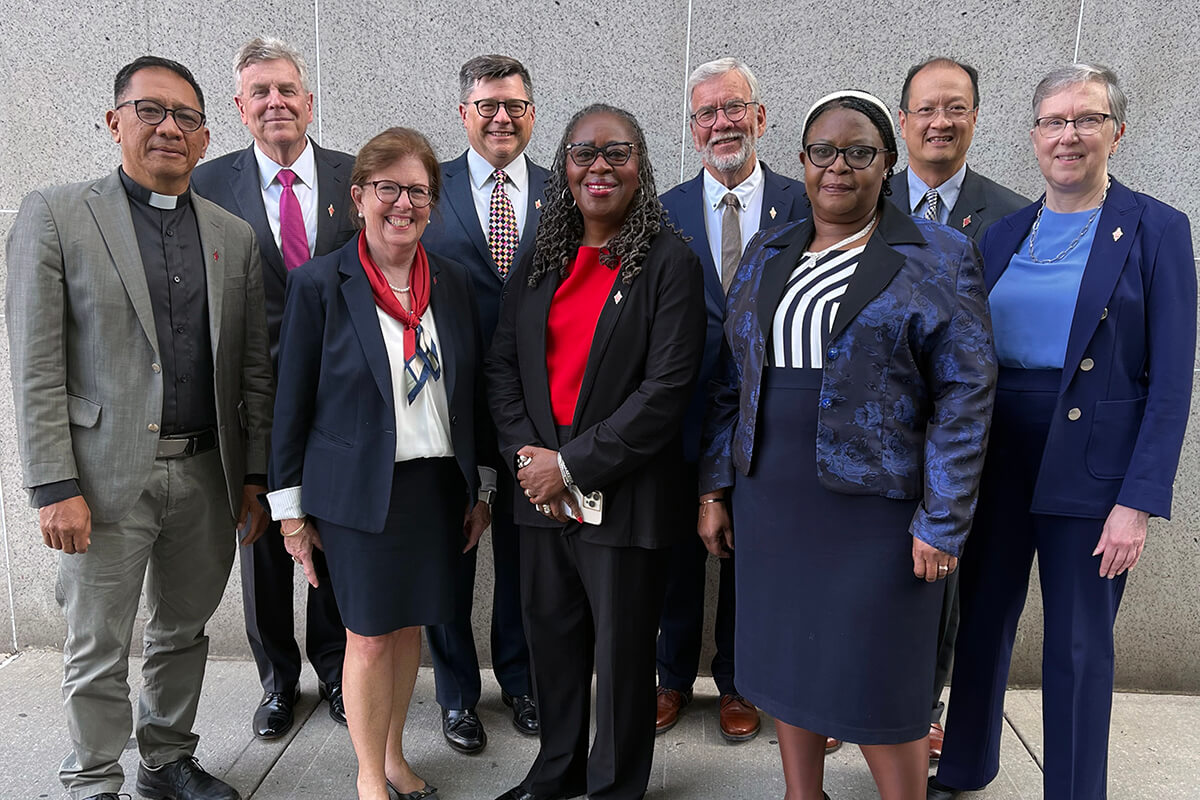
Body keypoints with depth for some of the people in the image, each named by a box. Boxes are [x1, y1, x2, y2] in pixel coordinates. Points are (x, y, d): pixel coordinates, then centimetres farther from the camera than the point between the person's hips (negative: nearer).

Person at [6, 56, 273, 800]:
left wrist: (255, 478, 5)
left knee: (185, 632, 17)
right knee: (98, 650, 8)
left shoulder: (235, 235, 8)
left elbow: (254, 370, 7)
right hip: (107, 475, -3)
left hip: (207, 473, 4)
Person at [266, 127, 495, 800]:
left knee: (407, 626, 15)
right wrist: (291, 507, -2)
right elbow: (293, 403, -3)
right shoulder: (319, 284, -6)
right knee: (369, 637, 5)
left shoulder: (453, 281, 5)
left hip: (438, 486, 4)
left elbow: (474, 391, 10)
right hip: (358, 491, -3)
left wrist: (481, 488, 10)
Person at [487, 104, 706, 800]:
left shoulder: (671, 262, -8)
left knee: (622, 652, 9)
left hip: (624, 494, -5)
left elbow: (668, 388, -15)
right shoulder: (541, 261, 9)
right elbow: (503, 363, 10)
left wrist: (573, 464, -15)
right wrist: (525, 453, -6)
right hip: (541, 488, 5)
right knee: (552, 637, 18)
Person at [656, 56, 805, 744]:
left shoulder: (800, 204, -1)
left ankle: (736, 683, 36)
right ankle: (675, 679, 36)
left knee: (750, 557, 14)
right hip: (685, 418, 1)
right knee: (680, 555, 14)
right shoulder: (665, 211, 2)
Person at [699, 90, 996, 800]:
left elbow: (965, 395, -8)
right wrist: (716, 485, 8)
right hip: (771, 502, 5)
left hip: (876, 504, -4)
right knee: (787, 663, 15)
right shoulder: (768, 254, 11)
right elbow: (733, 377, 12)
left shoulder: (939, 257, -3)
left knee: (880, 686, 5)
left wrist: (943, 523, -12)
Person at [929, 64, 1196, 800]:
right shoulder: (1005, 234, 8)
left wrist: (1139, 501, -14)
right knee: (983, 618, 16)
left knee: (1079, 646, 7)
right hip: (995, 455, 4)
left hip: (1092, 463, -4)